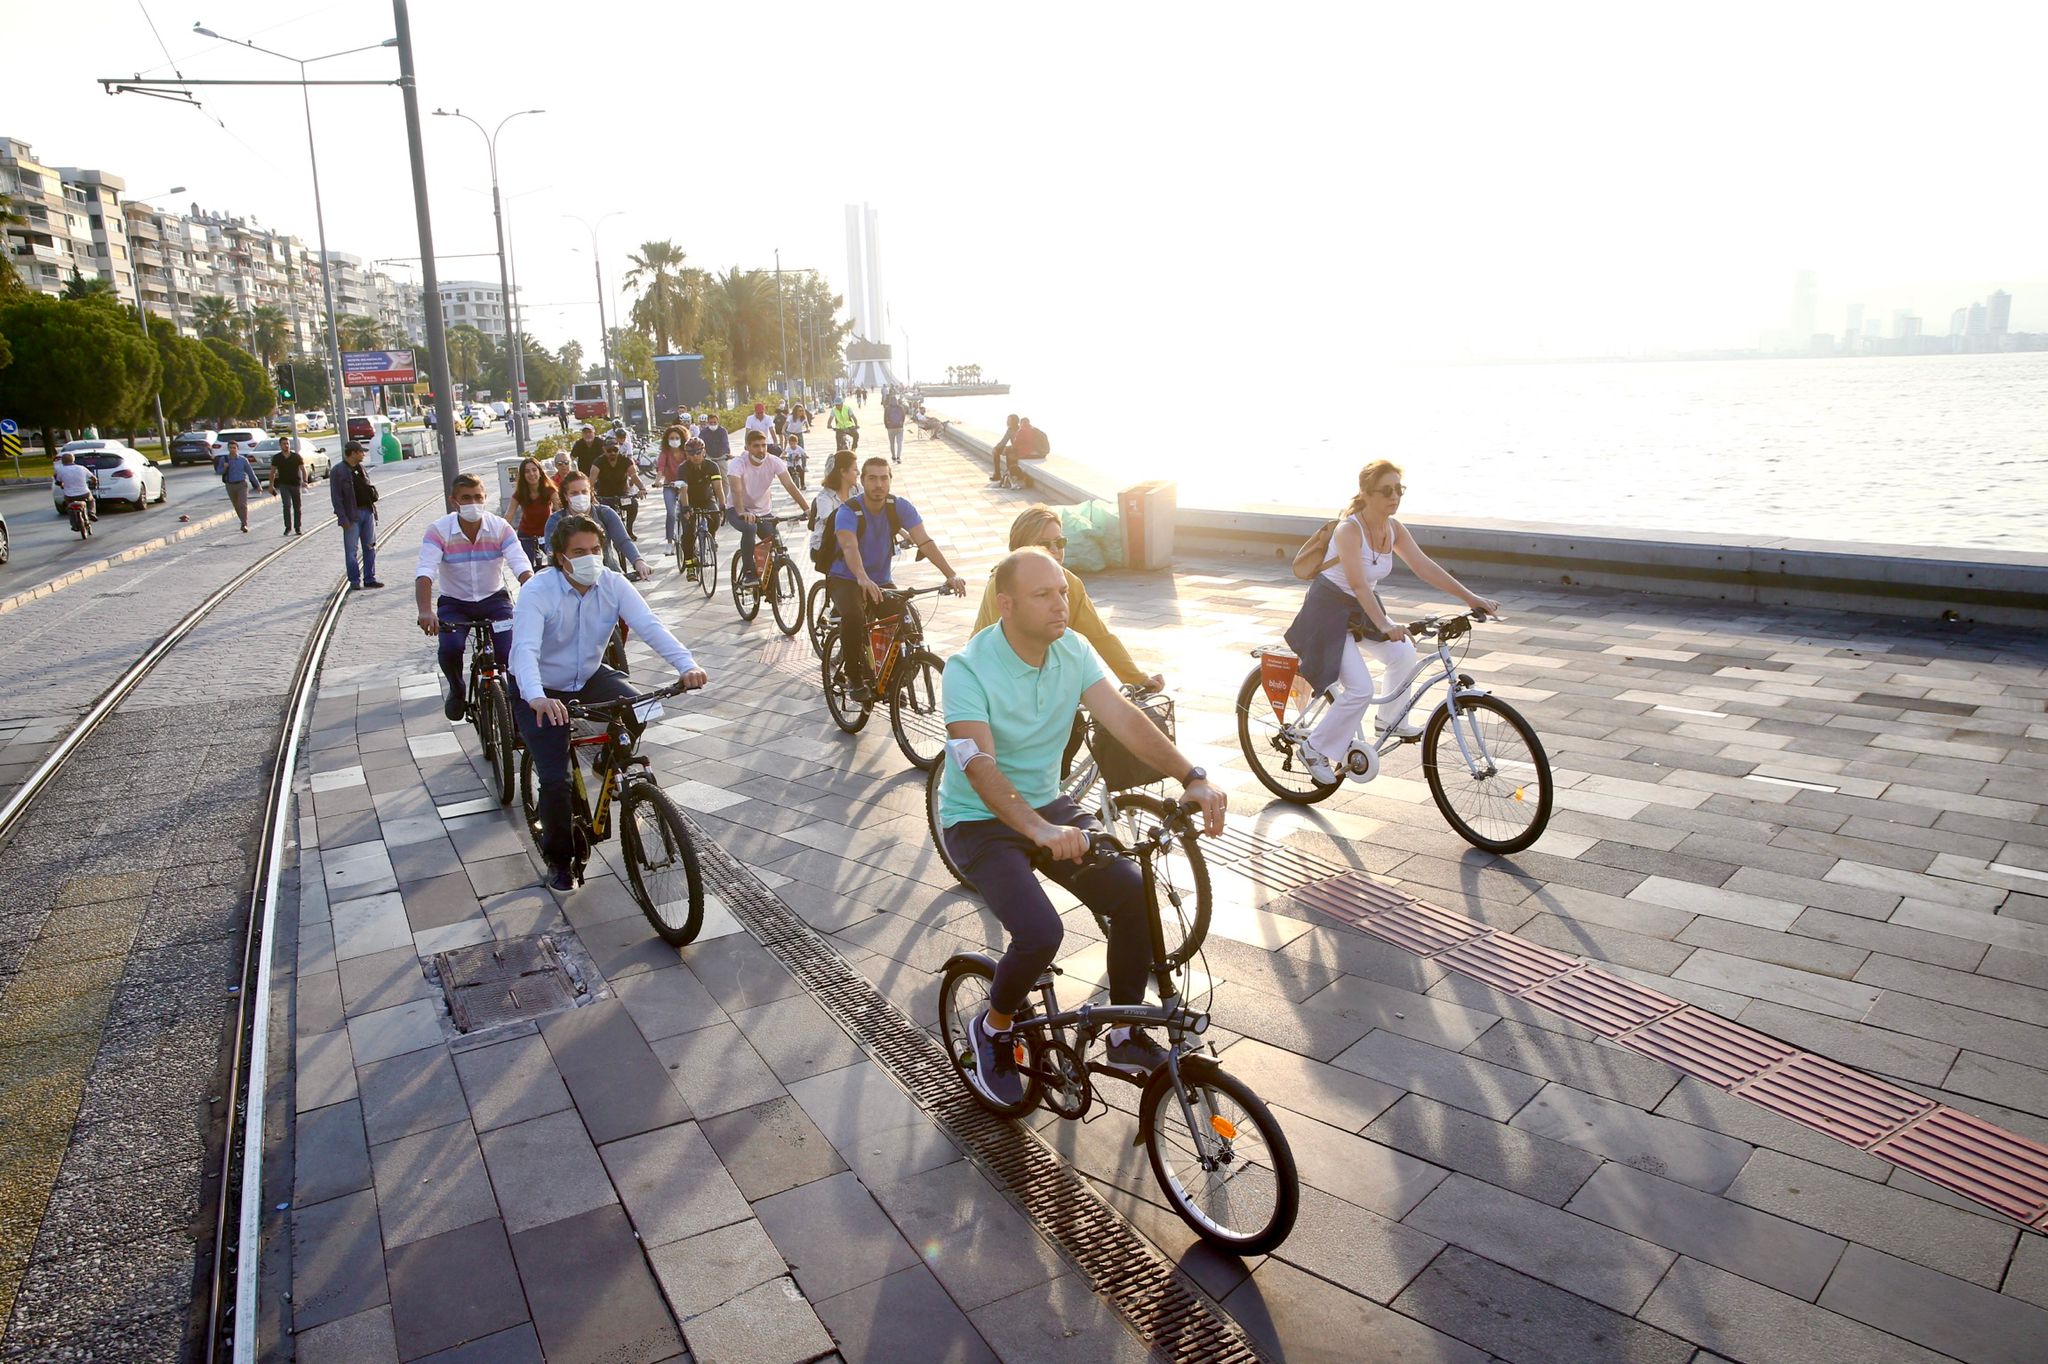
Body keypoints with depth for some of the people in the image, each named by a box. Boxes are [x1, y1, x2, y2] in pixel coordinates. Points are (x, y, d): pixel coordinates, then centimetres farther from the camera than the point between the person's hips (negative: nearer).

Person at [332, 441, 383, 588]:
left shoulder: (360, 468, 11)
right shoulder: (339, 471, -9)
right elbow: (336, 498, -11)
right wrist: (343, 519, -16)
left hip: (367, 511, 7)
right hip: (352, 515, -7)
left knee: (370, 547, 9)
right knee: (352, 550, 0)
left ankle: (370, 579, 17)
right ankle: (355, 581, 7)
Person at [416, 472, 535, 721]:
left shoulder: (500, 528, -11)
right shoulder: (438, 531, -14)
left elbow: (522, 567, -22)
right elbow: (424, 573, -26)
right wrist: (425, 611, -45)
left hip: (494, 599, 0)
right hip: (454, 603, 0)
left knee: (510, 653, -21)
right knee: (450, 648, -27)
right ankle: (456, 690, 7)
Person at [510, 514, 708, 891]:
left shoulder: (613, 584, -15)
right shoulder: (537, 591, -26)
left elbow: (649, 626, -27)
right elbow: (525, 648, -39)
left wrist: (687, 665, -44)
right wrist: (537, 698, -59)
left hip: (589, 678, 4)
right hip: (542, 691, -4)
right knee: (554, 778, -14)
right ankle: (558, 858, 11)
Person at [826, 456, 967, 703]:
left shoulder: (900, 507, -9)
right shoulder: (848, 512, -20)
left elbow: (924, 541, -20)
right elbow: (850, 548, -38)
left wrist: (951, 575, -34)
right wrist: (863, 579, -59)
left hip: (882, 580, 4)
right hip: (845, 579, -4)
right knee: (853, 616, -34)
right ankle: (856, 679, -16)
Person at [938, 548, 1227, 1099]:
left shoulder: (1073, 650, -4)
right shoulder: (968, 669, -22)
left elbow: (1122, 716, -14)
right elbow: (979, 764, -34)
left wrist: (1192, 776, -28)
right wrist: (1038, 830, -50)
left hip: (1047, 805, 6)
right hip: (979, 821, -5)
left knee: (1136, 893, -13)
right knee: (1040, 933, -26)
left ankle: (1126, 1034, 7)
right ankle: (993, 1029, 6)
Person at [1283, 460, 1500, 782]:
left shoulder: (1393, 529, -3)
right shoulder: (1349, 529, -26)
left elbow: (1424, 566, -5)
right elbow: (1358, 584, -35)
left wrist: (1469, 597, -13)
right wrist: (1384, 626, -47)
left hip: (1361, 609, 8)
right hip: (1329, 612, -8)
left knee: (1405, 655, 1)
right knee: (1361, 688, -15)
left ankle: (1390, 720, 25)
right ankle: (1315, 749, 2)